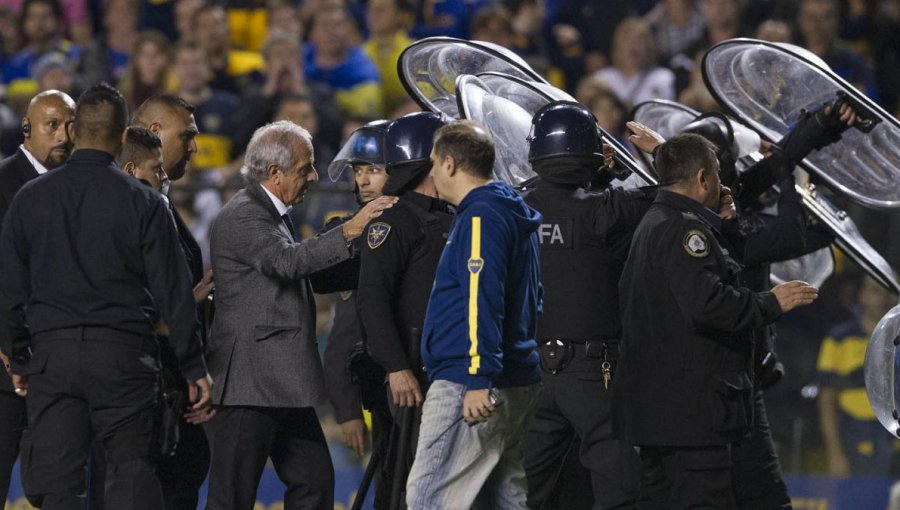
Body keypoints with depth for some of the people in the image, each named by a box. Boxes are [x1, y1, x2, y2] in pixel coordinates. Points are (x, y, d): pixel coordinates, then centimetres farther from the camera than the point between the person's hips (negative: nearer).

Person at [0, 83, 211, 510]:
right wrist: (194, 367, 6)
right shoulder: (143, 203, -3)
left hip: (52, 352, 2)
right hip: (123, 354, -2)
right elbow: (171, 291, -1)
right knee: (131, 474, 2)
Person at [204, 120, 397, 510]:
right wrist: (349, 232, -34)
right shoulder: (242, 217, -14)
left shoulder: (275, 214, 19)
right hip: (250, 382, -10)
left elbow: (304, 274, 22)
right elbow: (287, 261, -30)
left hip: (284, 384, 10)